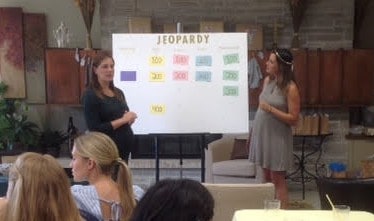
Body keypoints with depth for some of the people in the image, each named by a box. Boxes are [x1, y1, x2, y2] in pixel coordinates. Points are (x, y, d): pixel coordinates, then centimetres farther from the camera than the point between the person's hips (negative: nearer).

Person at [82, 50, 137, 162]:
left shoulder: (119, 93, 11)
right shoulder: (90, 96, -9)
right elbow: (95, 129, -17)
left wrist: (130, 119, -2)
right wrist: (122, 120, -17)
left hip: (124, 148, 7)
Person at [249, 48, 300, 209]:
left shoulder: (290, 88, -16)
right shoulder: (267, 80, 4)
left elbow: (293, 119, -17)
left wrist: (271, 109, -23)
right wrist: (254, 129, 14)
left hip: (277, 137, -7)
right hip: (262, 133, 7)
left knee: (277, 179, 0)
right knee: (266, 176, 14)